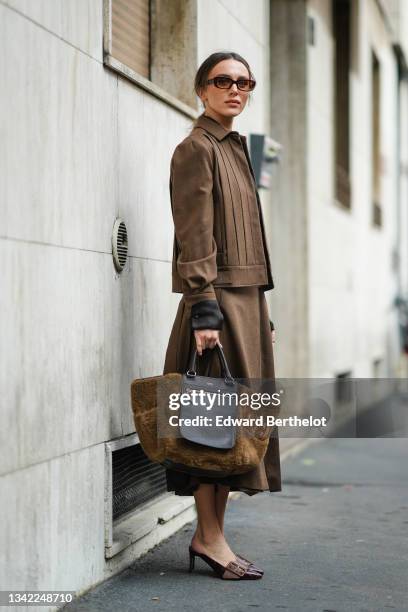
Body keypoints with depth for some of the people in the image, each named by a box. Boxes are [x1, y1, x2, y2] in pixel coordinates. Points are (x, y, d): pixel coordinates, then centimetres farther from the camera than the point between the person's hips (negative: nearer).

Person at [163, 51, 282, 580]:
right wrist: (204, 309, -20)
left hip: (247, 298, 9)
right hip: (219, 299, -9)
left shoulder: (235, 149, 19)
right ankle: (209, 537, 1)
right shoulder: (197, 148, -6)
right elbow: (194, 238, -14)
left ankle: (213, 535, 13)